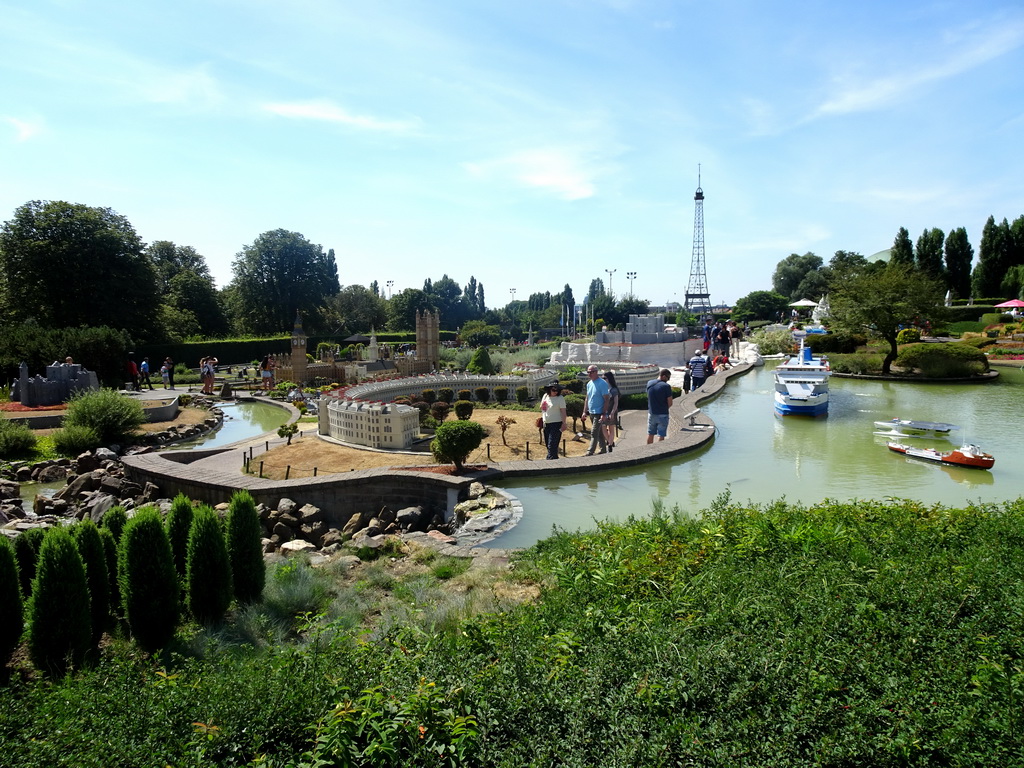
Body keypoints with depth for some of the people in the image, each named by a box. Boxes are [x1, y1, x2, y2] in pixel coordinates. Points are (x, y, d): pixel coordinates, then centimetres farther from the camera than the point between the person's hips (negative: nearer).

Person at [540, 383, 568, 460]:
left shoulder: (560, 398, -8)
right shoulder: (545, 396, 10)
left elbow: (563, 411, -11)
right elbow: (541, 408, 22)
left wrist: (564, 424, -16)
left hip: (556, 424, -7)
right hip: (546, 424, 7)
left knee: (552, 445, -12)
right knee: (547, 444, 12)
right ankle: (554, 458, 25)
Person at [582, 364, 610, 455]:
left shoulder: (602, 383, -14)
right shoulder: (589, 384, 11)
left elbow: (606, 399, -16)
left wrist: (604, 414, -20)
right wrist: (585, 411, 13)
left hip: (598, 413, -8)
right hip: (591, 412, 8)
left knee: (594, 433, -9)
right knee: (599, 432, 16)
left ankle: (590, 452, -8)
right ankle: (603, 449, 26)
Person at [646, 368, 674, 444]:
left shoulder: (649, 383, 1)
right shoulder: (666, 386, -15)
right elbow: (670, 403, -11)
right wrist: (665, 408, 5)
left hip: (651, 413, 5)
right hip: (662, 415, -5)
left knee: (650, 434, 16)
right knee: (661, 435, 4)